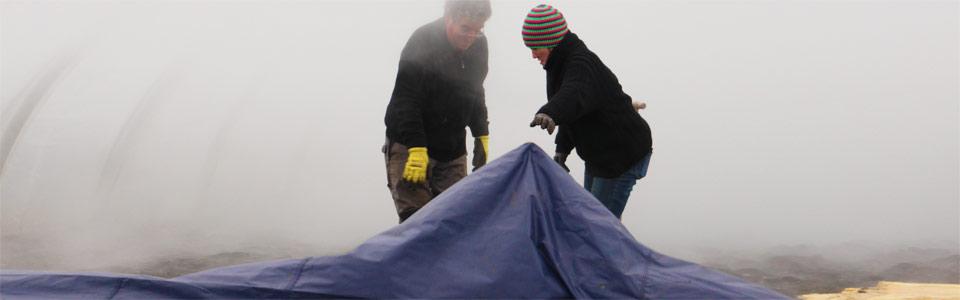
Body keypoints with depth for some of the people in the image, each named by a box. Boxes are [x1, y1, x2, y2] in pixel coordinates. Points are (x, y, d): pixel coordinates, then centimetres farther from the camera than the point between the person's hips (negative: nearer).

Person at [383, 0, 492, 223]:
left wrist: (481, 135, 13)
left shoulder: (478, 45, 2)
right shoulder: (422, 43, -19)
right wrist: (416, 150, -28)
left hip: (453, 151, 6)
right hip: (409, 146, -6)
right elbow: (406, 102, -23)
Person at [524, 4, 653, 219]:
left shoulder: (581, 63, -25)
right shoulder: (561, 64, 7)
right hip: (599, 153, 10)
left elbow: (574, 94, -48)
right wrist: (562, 150, 9)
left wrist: (549, 113, -67)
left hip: (624, 153, -10)